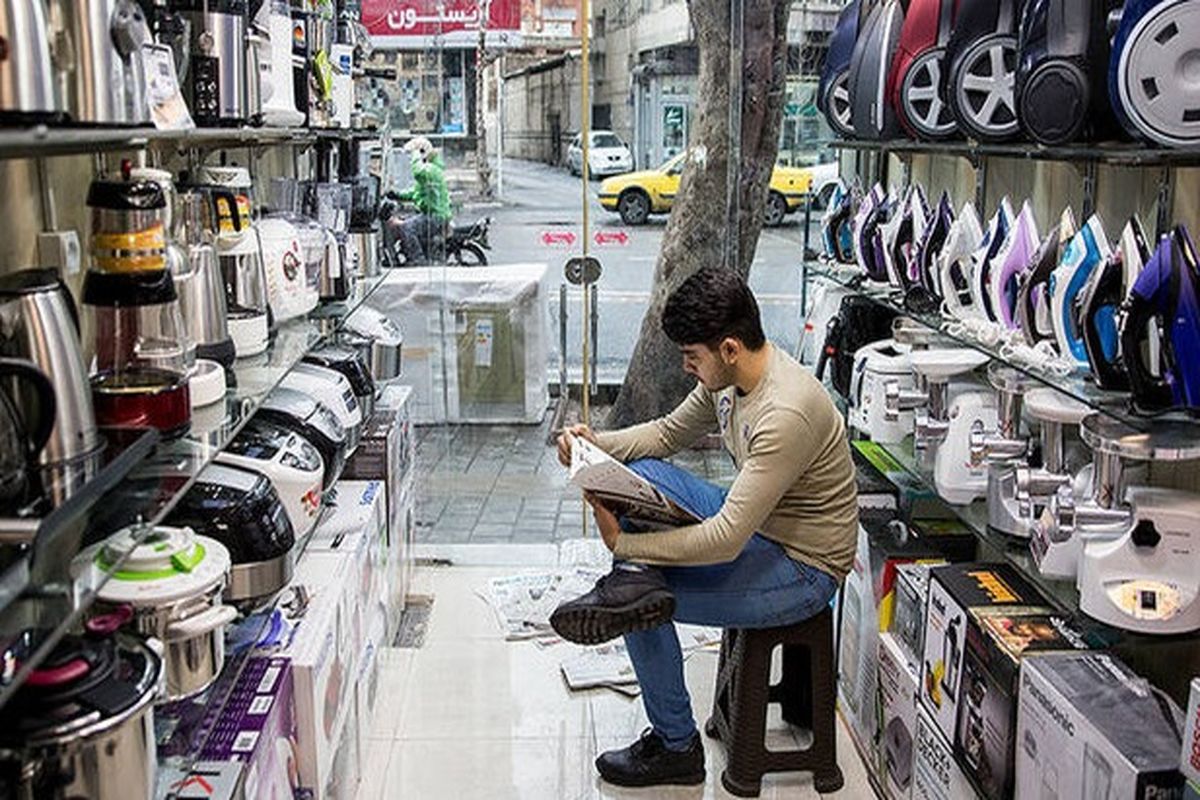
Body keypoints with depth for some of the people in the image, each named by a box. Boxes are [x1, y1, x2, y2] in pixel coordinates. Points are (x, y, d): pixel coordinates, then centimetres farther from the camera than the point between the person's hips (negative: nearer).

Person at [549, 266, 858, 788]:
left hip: (803, 570, -9)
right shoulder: (728, 378, -3)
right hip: (757, 526, 9)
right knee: (639, 469, -1)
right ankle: (636, 579, -20)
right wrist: (598, 445, -6)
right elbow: (668, 434, 13)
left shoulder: (786, 415, -32)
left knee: (645, 603, -11)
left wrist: (623, 543, -25)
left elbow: (726, 541, -33)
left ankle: (677, 748, 6)